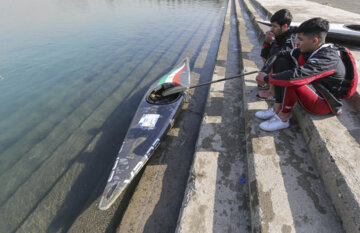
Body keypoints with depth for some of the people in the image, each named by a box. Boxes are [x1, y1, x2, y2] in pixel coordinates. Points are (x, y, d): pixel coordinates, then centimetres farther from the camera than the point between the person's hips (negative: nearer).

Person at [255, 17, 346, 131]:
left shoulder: (327, 58, -29)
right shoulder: (309, 50, -4)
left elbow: (296, 76, -40)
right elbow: (282, 55, 0)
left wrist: (267, 78, -32)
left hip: (326, 104, -8)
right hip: (316, 91, 8)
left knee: (292, 80, -34)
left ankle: (283, 117, -15)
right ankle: (277, 108, -8)